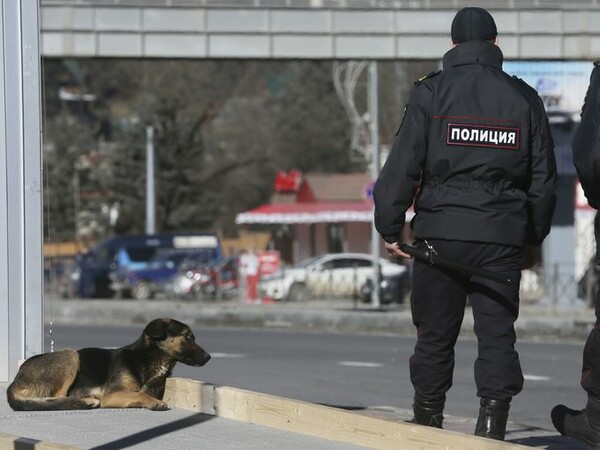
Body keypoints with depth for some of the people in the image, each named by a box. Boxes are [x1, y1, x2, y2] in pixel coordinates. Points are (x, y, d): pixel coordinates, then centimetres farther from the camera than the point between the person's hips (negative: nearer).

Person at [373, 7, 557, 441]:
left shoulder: (431, 93, -1)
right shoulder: (524, 98, 7)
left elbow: (403, 165, -4)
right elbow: (544, 176, 12)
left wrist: (389, 227, 2)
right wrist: (533, 237, 21)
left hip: (441, 230, -1)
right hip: (503, 235, 1)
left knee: (435, 332, 8)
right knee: (497, 332, 3)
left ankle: (427, 418, 18)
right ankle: (493, 417, -7)